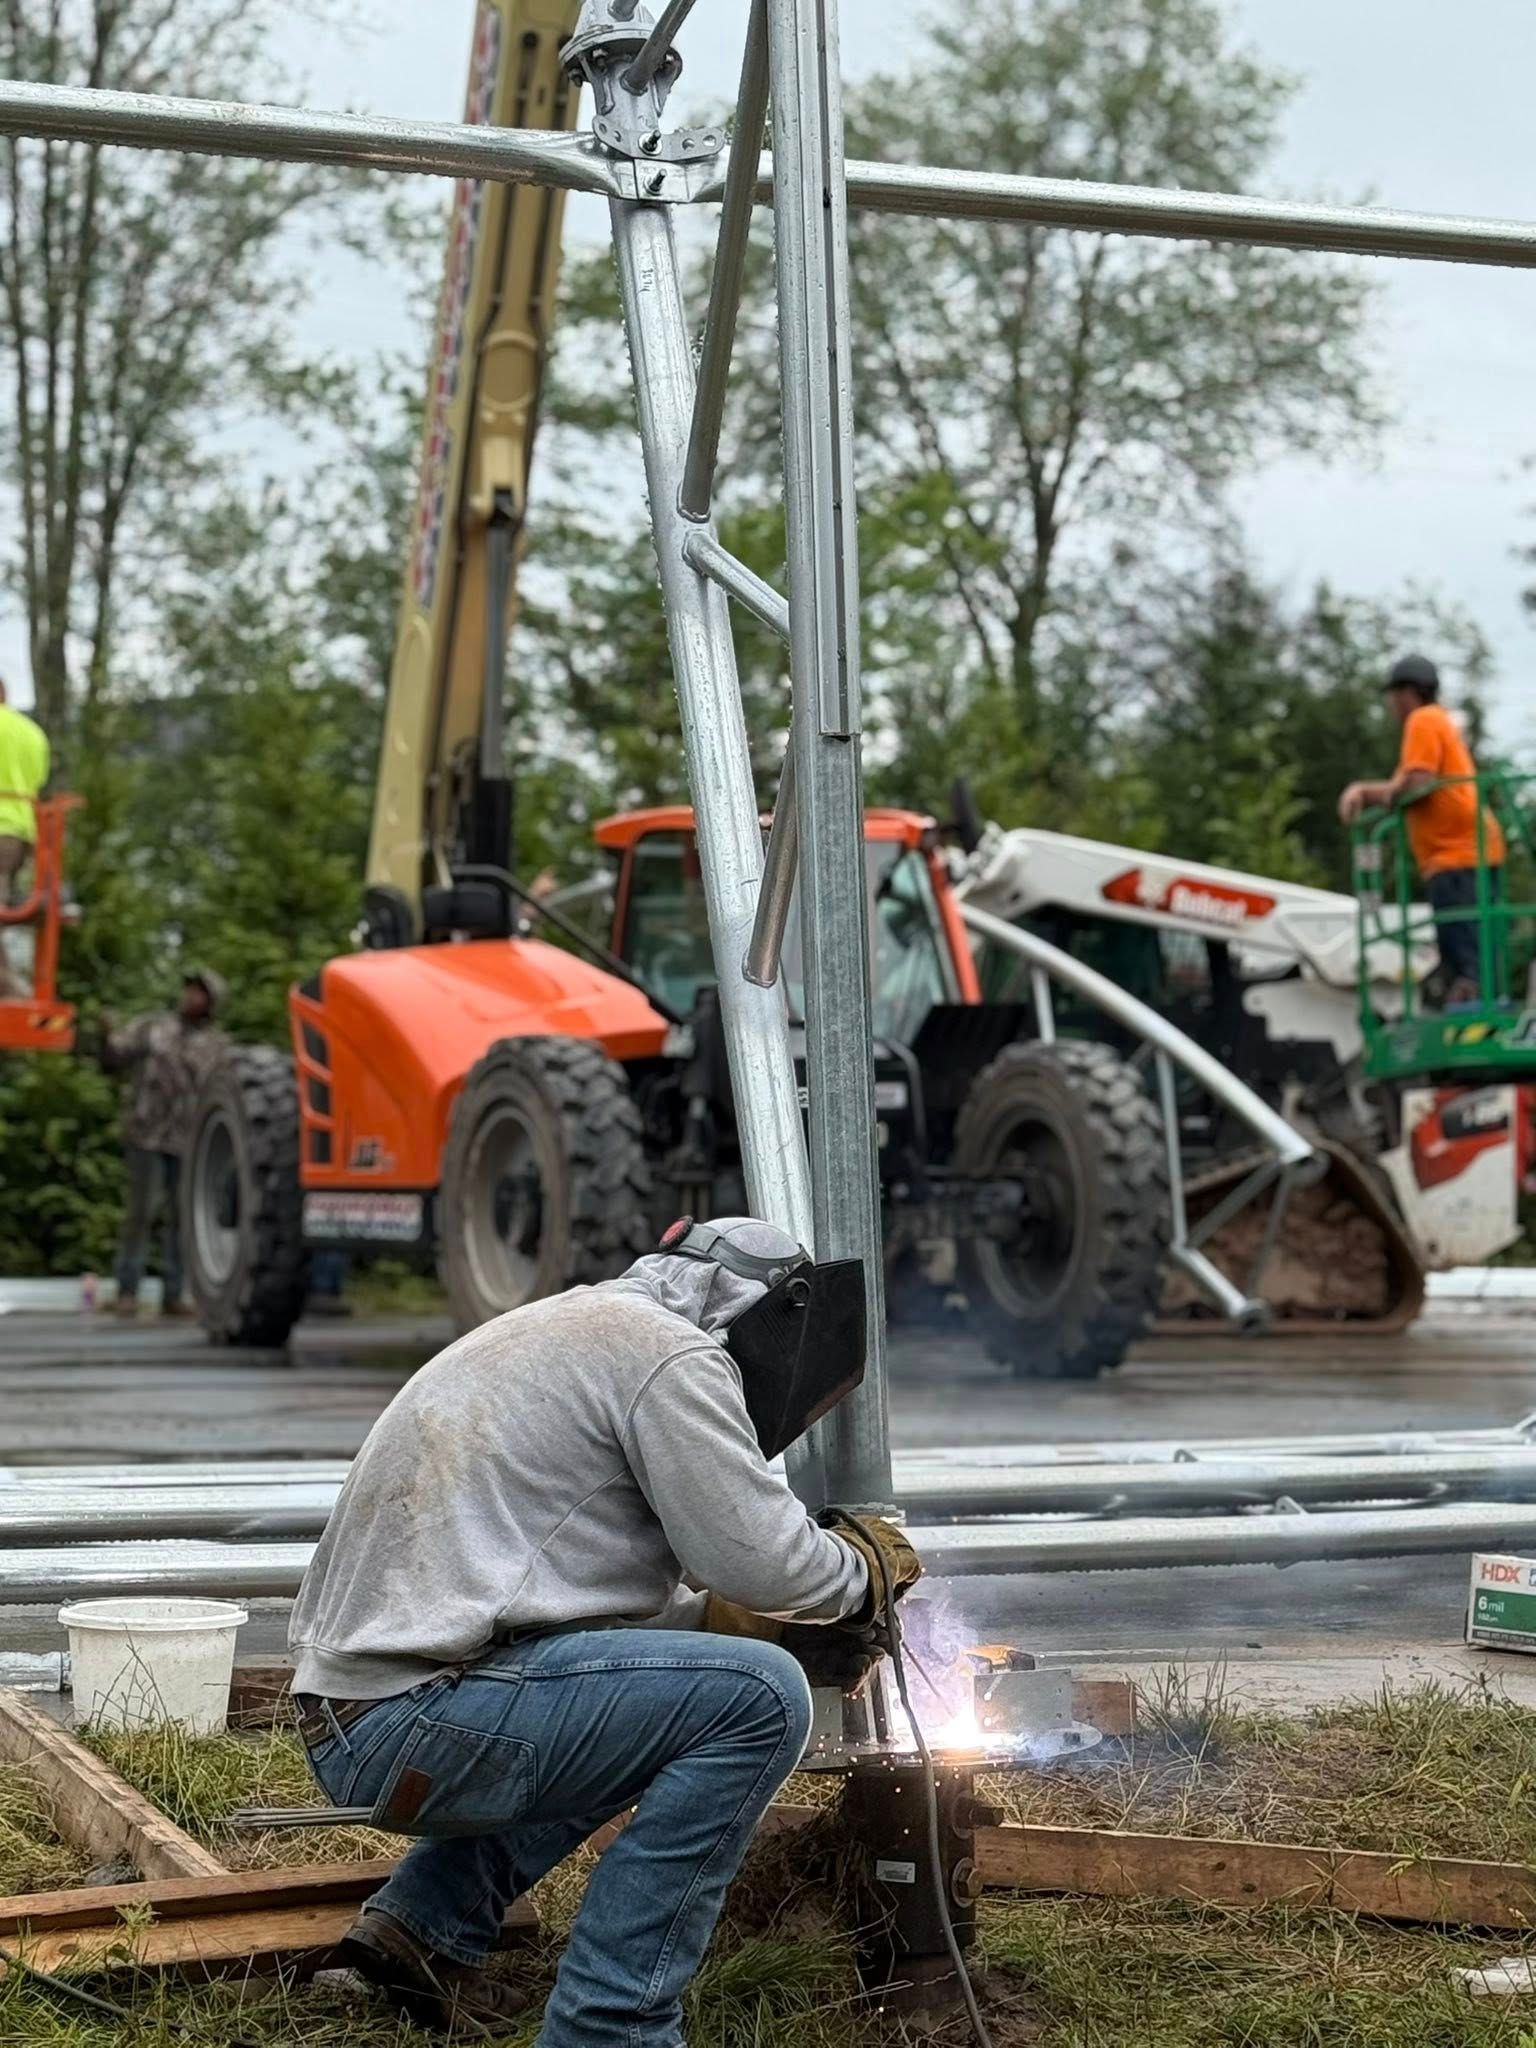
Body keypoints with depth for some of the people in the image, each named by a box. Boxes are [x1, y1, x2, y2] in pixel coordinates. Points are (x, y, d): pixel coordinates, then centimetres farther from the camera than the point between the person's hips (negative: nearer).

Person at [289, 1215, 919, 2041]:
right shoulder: (669, 1351, -6)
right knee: (757, 1699, -12)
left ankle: (430, 1923, 18)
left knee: (650, 1690, 29)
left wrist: (756, 1623, 23)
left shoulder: (576, 1330, 23)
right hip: (418, 1722, -10)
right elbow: (756, 1554, -10)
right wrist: (865, 1567, 10)